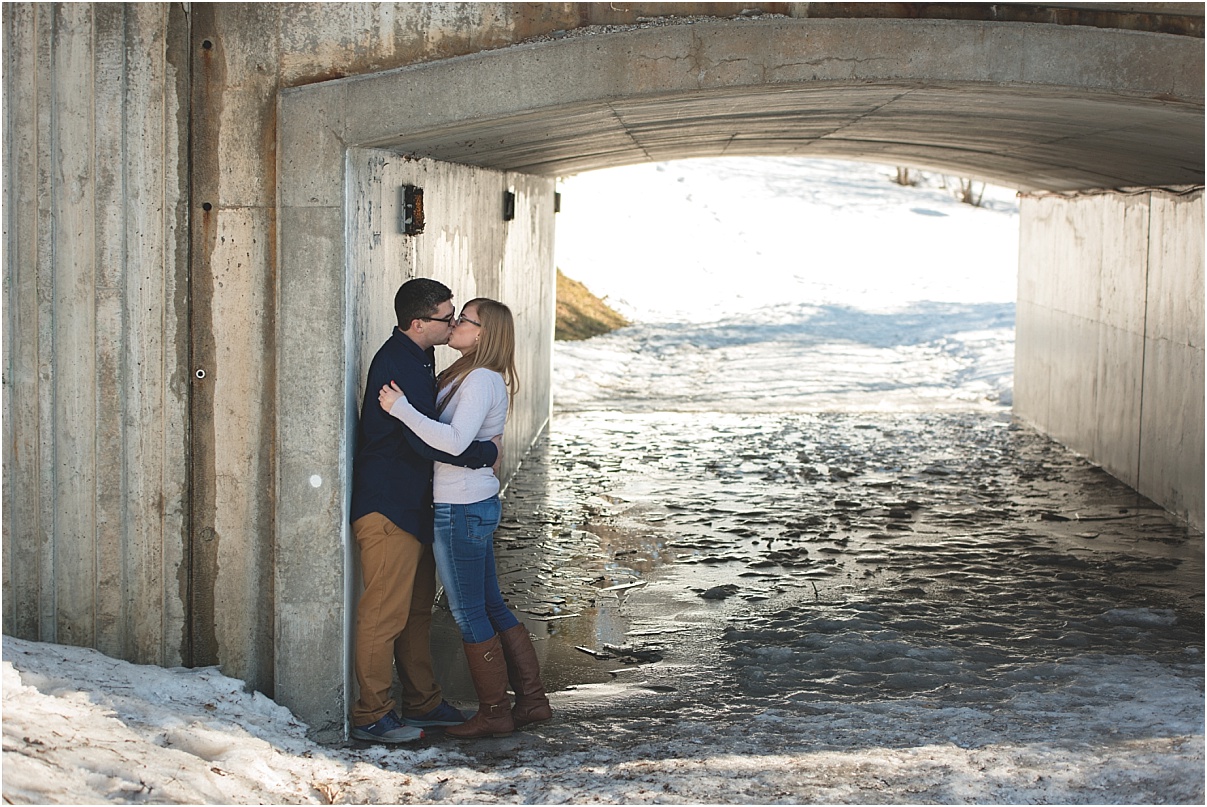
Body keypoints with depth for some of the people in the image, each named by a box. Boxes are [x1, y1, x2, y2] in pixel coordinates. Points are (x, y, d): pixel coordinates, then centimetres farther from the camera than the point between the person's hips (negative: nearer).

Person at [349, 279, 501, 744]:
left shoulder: (418, 358, 14)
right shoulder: (396, 363, -19)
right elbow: (427, 442, -25)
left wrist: (475, 448, 7)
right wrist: (487, 453, -14)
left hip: (413, 505, 10)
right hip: (387, 508, -10)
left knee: (417, 609, 15)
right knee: (384, 613, -5)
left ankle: (423, 703, 25)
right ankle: (371, 717, 3)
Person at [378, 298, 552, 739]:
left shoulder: (482, 380, -17)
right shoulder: (466, 376, 13)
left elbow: (454, 440, -30)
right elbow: (444, 432, 18)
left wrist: (401, 408, -26)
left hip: (461, 511, -10)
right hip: (476, 505, 10)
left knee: (469, 614, 1)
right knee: (492, 607, 15)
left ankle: (494, 713, 11)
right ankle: (532, 699, 21)